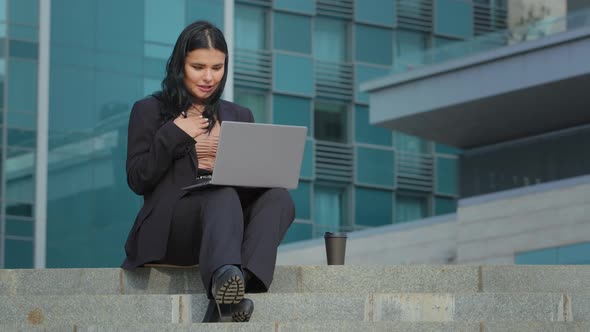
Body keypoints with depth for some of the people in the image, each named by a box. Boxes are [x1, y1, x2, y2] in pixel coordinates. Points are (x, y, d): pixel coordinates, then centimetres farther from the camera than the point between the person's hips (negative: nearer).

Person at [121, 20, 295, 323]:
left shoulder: (239, 116, 24)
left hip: (231, 221, 4)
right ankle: (225, 280, -70)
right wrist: (175, 134, -4)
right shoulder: (150, 111, 14)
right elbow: (137, 181, 4)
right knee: (224, 196, -37)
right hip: (170, 228, -4)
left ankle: (237, 286, -52)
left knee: (279, 197, -28)